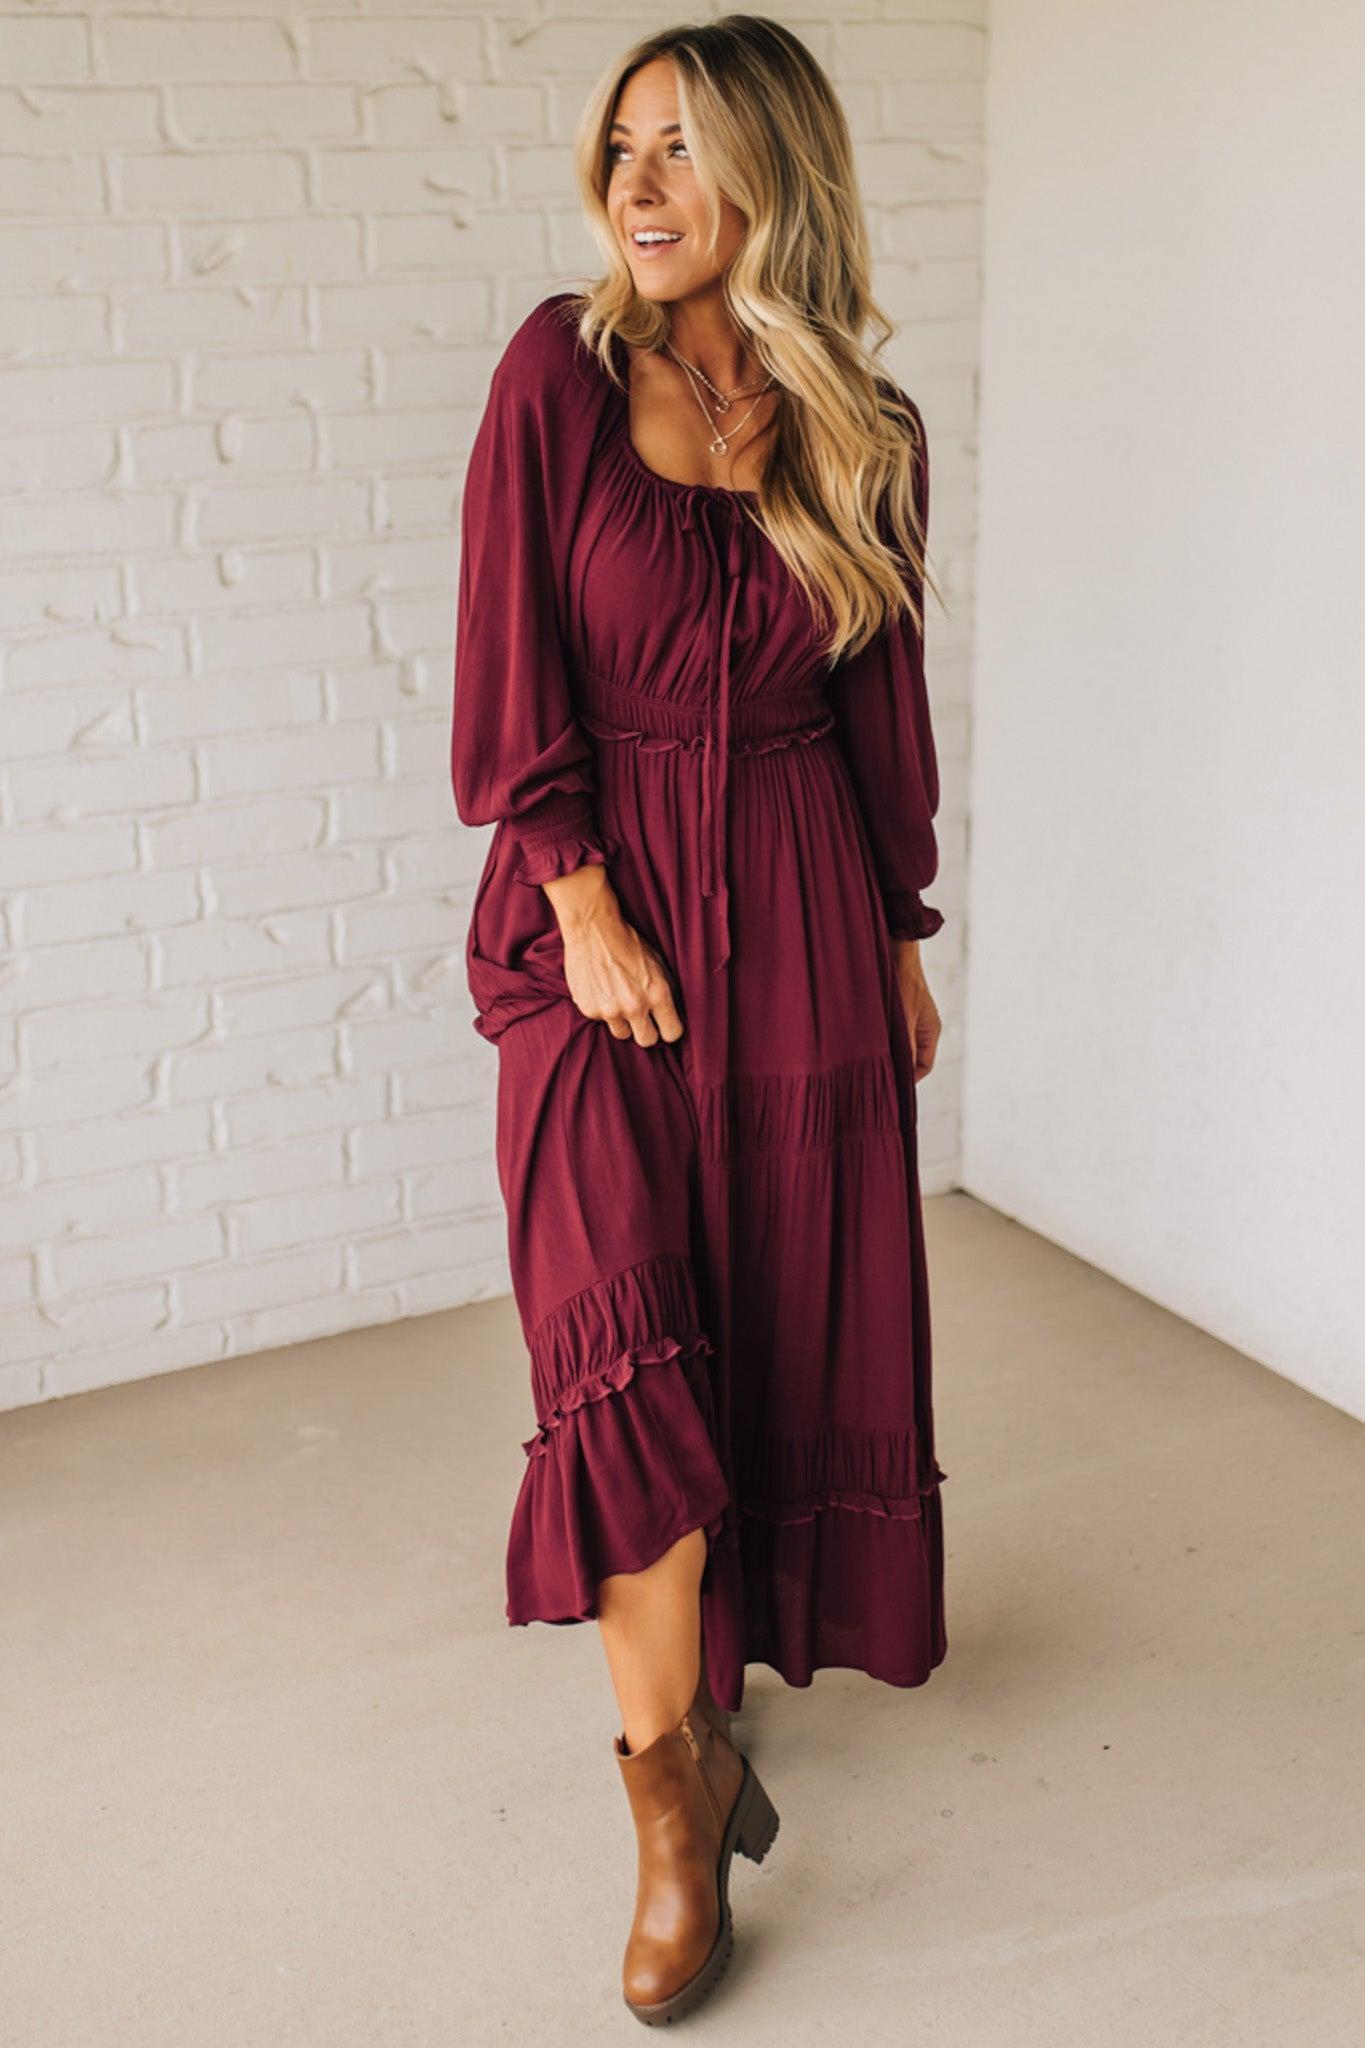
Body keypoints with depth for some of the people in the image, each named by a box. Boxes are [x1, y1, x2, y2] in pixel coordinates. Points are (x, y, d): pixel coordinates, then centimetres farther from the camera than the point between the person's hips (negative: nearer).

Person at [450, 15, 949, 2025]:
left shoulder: (864, 434, 3)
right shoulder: (560, 371, -4)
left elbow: (885, 707, 10)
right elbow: (514, 667, -7)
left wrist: (902, 943, 12)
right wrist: (588, 910, -13)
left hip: (801, 914, 3)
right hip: (597, 902, -2)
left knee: (794, 1310, 9)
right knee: (621, 1332, -10)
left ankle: (712, 1629, 34)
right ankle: (679, 1777, 2)